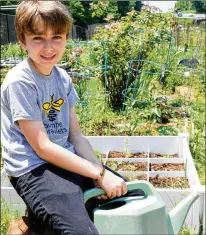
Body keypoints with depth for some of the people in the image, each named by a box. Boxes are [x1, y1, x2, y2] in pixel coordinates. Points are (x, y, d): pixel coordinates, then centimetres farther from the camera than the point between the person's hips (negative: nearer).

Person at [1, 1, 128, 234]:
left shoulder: (63, 78, 5)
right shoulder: (20, 82, -16)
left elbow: (76, 135, 6)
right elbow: (42, 147, -18)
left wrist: (101, 171, -10)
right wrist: (99, 174, -19)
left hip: (67, 160, 7)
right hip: (34, 170, -7)